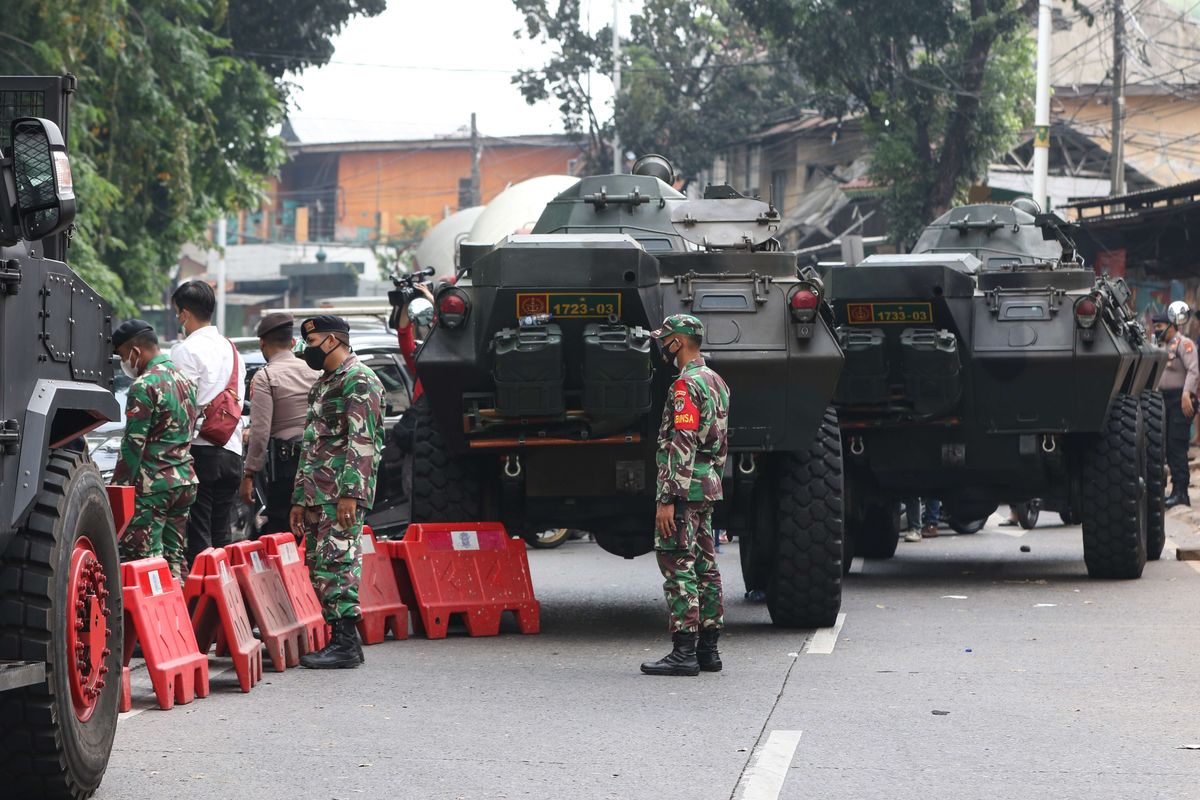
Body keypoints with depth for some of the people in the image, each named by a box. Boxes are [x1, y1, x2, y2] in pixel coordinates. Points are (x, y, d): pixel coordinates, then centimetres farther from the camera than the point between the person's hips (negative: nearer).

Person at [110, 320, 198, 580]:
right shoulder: (183, 379, 15)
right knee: (174, 558, 12)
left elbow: (133, 443, -15)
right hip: (185, 480, 9)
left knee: (141, 559, -8)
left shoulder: (145, 386, -13)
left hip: (153, 484, -9)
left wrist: (118, 484, -10)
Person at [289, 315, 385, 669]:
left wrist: (350, 492, -23)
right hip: (318, 494, 10)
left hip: (342, 494, -10)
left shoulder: (359, 380, -8)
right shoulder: (323, 384, 23)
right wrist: (300, 499, 22)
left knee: (336, 563, -13)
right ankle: (341, 641, 11)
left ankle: (346, 644, -14)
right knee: (319, 566, 8)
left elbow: (361, 441, -17)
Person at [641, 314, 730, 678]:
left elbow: (682, 447, -22)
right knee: (704, 567, 11)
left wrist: (667, 499, -22)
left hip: (684, 488, -10)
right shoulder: (716, 382, 17)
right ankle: (708, 649, 14)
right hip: (708, 486, 10)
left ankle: (684, 652, -12)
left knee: (677, 567, -9)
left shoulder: (686, 385, -16)